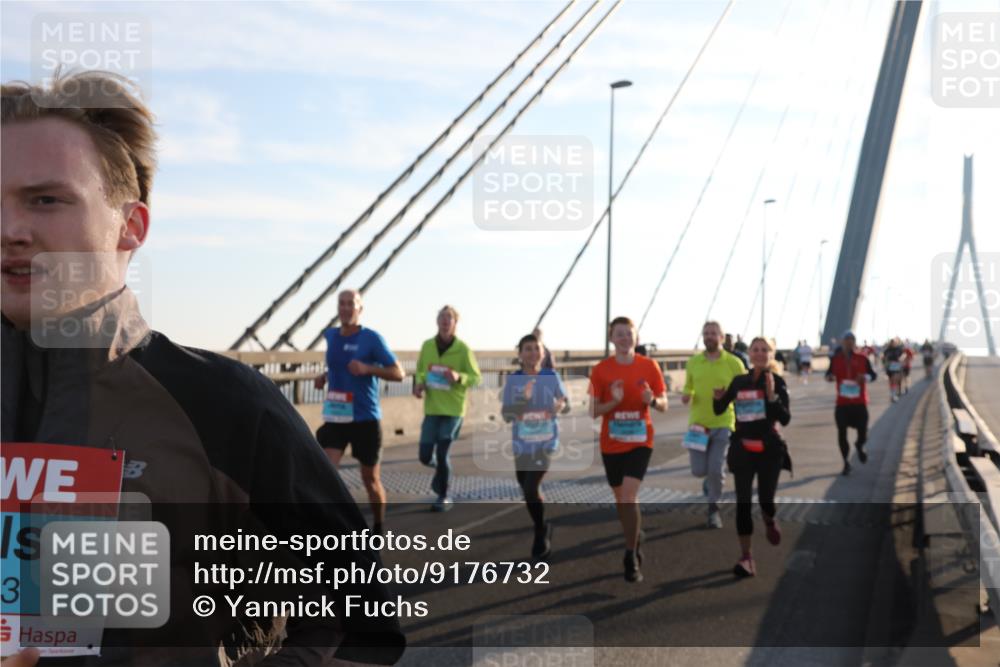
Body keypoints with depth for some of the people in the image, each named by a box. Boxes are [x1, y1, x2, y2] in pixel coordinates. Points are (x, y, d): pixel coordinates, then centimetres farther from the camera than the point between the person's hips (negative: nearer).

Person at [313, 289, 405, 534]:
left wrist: (367, 368, -24)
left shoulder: (372, 338, -9)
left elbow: (398, 373, -10)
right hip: (335, 417, 3)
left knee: (370, 479, 11)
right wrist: (325, 376, 6)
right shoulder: (330, 336, 6)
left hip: (365, 419, -3)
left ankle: (378, 528, 33)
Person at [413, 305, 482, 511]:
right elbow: (420, 371, 14)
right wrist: (419, 383, -6)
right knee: (425, 456, 2)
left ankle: (443, 497, 15)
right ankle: (440, 470, 38)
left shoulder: (463, 349, -9)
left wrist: (459, 377, -23)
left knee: (442, 454, -5)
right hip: (432, 408, 3)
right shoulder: (427, 345, 0)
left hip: (453, 409, -3)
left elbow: (476, 377, -4)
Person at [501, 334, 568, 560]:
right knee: (528, 491, 15)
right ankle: (543, 528, 43)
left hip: (546, 442, -2)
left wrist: (560, 405, -9)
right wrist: (522, 400, -27)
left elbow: (563, 398, 13)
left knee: (531, 489, -17)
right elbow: (505, 415, -11)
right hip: (522, 444, 2)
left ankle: (541, 535, 6)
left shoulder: (551, 376, -5)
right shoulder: (512, 380, -7)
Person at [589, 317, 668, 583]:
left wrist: (652, 400, -21)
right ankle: (636, 536, 41)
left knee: (628, 497, -16)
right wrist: (613, 401, -21)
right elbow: (594, 411, -2)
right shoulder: (601, 370, -3)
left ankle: (632, 559, -5)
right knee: (621, 499, 14)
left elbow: (664, 405, 1)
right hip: (610, 443, 2)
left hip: (639, 441, -2)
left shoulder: (649, 366, -3)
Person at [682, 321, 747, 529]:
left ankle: (713, 509, 14)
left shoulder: (734, 363, -3)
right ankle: (711, 478, 37)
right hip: (698, 424, 2)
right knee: (699, 470, -1)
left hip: (723, 424, -2)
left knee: (716, 469, -9)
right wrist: (686, 396, -5)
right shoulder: (693, 362, 4)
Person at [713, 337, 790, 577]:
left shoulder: (777, 381, -4)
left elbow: (785, 419, -12)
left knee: (765, 499, 4)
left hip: (769, 449, -2)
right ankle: (746, 557, -1)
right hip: (742, 449, 2)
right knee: (743, 502, -3)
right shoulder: (739, 381, 5)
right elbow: (719, 410, 11)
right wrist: (717, 398, -10)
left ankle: (771, 522, 42)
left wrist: (772, 395, -25)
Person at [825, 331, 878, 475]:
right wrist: (829, 377, -13)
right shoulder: (835, 360, 2)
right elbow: (829, 374, 12)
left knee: (863, 434, -3)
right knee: (842, 433, -1)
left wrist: (865, 377, -17)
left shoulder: (862, 359, 1)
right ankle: (846, 463, 15)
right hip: (842, 403, 0)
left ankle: (859, 447, 35)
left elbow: (872, 375, 6)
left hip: (860, 403, 0)